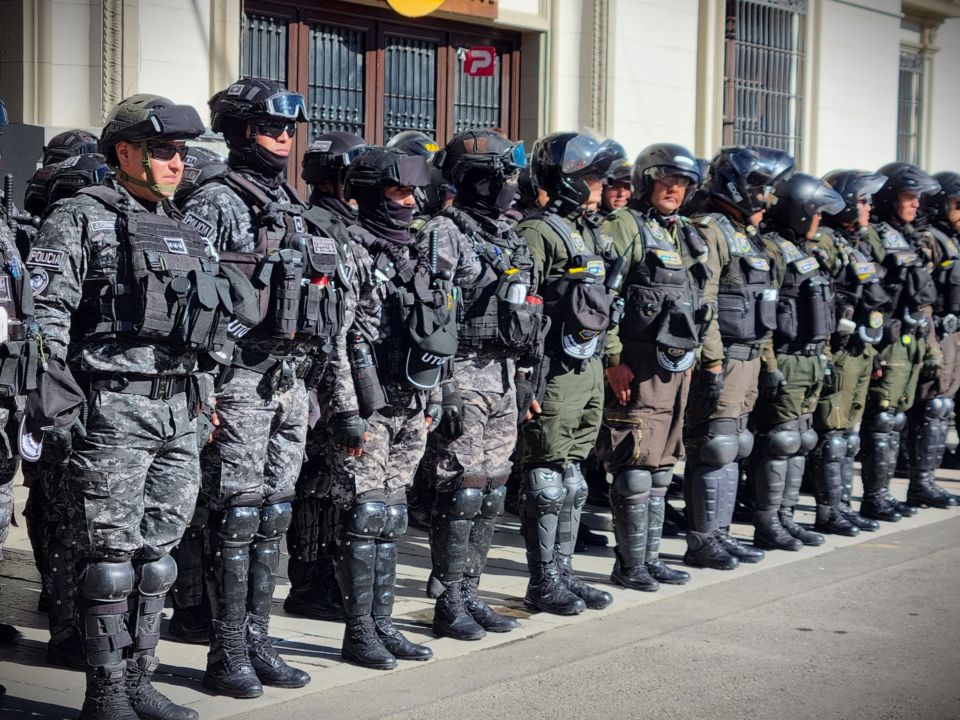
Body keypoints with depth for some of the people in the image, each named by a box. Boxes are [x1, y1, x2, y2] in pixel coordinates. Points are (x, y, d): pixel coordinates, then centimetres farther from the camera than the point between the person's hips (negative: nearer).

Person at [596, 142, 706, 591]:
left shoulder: (684, 235, 18)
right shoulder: (623, 227, -7)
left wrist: (691, 356, 19)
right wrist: (614, 359, -18)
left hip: (676, 365, 8)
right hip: (637, 366, -8)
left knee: (661, 468, 12)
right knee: (635, 468, -5)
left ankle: (650, 558, 20)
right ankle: (629, 565, 4)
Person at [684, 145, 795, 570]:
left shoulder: (746, 234, 19)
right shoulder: (709, 230, -12)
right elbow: (702, 303, -20)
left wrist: (762, 358, 21)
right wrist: (713, 363, -23)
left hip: (746, 358, 10)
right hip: (722, 359, -10)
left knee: (732, 449, 13)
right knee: (714, 448, -6)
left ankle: (720, 534, 20)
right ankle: (701, 542, 0)